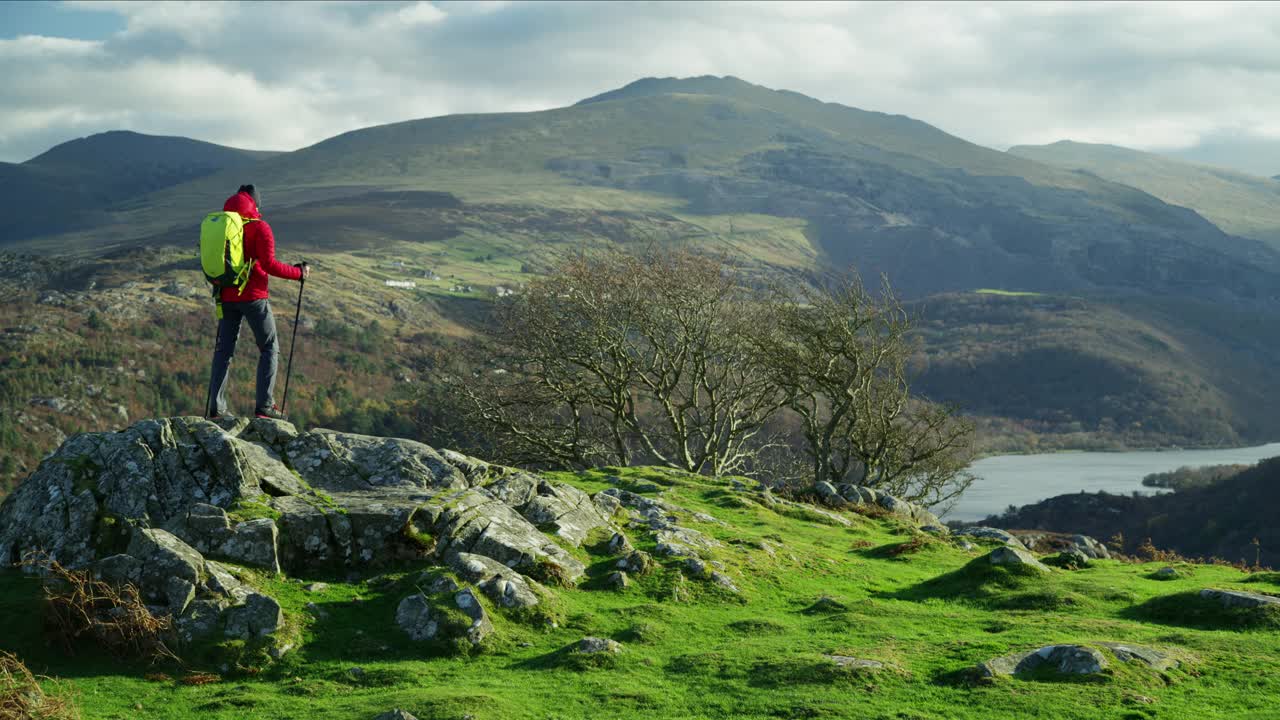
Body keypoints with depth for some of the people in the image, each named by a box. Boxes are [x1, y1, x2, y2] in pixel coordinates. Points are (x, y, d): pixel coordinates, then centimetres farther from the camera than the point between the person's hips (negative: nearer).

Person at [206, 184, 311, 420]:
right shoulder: (259, 227, -9)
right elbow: (269, 264, -16)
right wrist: (298, 273, -4)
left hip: (227, 296, 5)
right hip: (253, 296, -5)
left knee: (224, 351, 10)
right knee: (269, 349, 4)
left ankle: (216, 407, 4)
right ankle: (264, 405, -5)